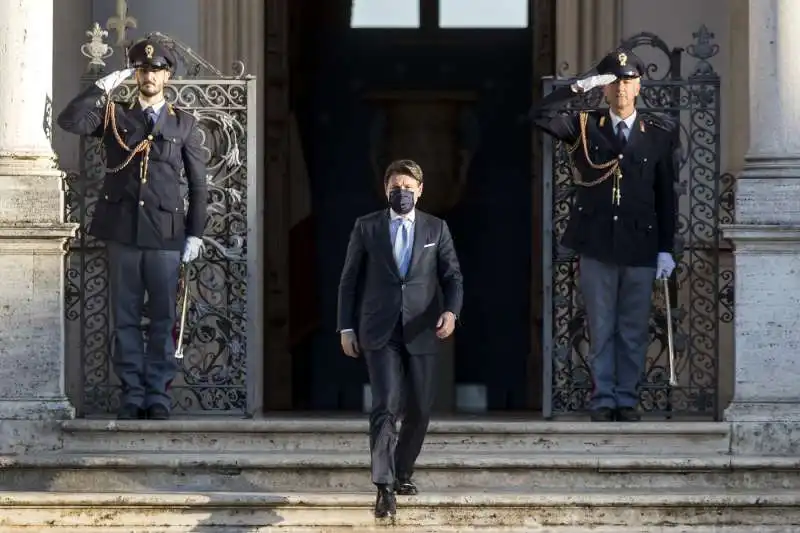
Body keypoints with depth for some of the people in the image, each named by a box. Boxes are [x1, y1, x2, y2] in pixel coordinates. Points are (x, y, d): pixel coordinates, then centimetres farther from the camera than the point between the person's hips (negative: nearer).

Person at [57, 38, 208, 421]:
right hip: (122, 231, 0)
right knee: (125, 317, 2)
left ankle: (158, 396, 6)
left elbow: (198, 184, 10)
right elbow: (70, 121, -7)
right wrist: (103, 87, -7)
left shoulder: (184, 125, 10)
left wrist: (195, 233, 3)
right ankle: (132, 394, 7)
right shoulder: (115, 116, 10)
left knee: (163, 318, 1)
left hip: (165, 234, 0)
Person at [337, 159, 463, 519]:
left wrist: (451, 311, -15)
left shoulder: (436, 229, 7)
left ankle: (402, 472, 30)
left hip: (421, 332, 2)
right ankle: (384, 487, -17)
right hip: (379, 332, -2)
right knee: (385, 406, -14)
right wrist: (346, 328, 2)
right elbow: (350, 280, 7)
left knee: (419, 409, 8)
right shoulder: (366, 227, 4)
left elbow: (452, 276, 4)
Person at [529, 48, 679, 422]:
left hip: (640, 246, 0)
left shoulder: (659, 133, 4)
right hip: (596, 245, 0)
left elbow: (666, 195, 5)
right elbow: (539, 115, -9)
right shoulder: (584, 127, 5)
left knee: (634, 331, 5)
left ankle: (627, 400, 13)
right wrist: (579, 86, -14)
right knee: (601, 329, 4)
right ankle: (603, 401, 10)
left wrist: (666, 248, 1)